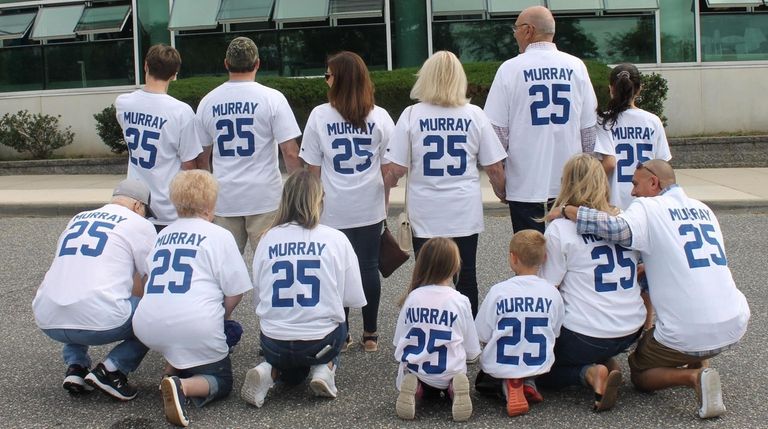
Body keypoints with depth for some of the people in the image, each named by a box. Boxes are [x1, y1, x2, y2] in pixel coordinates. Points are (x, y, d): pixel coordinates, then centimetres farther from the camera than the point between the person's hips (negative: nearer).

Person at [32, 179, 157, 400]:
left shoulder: (77, 219, 24)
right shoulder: (139, 224, 8)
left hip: (48, 323, 6)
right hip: (98, 321, -6)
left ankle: (75, 367, 16)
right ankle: (111, 369, -2)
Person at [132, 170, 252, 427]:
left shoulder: (162, 236, 18)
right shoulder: (219, 236, 2)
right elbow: (235, 292, -1)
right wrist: (220, 317, 18)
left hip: (148, 328, 6)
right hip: (195, 326, -6)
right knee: (221, 382, 13)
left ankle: (173, 369, 11)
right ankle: (183, 386, -18)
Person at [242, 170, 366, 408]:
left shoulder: (268, 239, -1)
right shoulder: (336, 239, -6)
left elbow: (257, 297, 4)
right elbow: (353, 299, -3)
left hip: (273, 343, 2)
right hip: (321, 341, -2)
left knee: (291, 372, 34)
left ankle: (271, 372, 1)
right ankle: (324, 369, 6)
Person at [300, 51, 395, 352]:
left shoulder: (320, 116, -6)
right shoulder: (380, 116, -2)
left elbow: (313, 169, -1)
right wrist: (385, 202, 12)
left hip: (332, 209, -1)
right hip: (370, 207, 1)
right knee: (369, 267, 9)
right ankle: (370, 334, 16)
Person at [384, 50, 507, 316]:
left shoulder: (411, 115, -7)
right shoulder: (474, 115, -3)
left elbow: (395, 169, -8)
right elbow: (494, 168, 0)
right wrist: (503, 193, 17)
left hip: (426, 215, -1)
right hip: (466, 214, 1)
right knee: (466, 276, 13)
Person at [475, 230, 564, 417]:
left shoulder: (498, 291, -15)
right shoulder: (552, 293, -8)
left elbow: (483, 336, -9)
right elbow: (554, 333, 4)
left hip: (500, 365, -3)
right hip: (539, 365, 3)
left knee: (482, 382, 27)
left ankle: (508, 386, -3)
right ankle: (528, 384, 2)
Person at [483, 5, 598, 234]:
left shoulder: (511, 68, -6)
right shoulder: (576, 67, 3)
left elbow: (498, 129, -5)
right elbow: (589, 127, 8)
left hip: (525, 186, -3)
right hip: (570, 183, 3)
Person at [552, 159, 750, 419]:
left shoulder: (647, 208, -6)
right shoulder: (703, 209, 15)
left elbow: (618, 230, -27)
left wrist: (566, 210, -15)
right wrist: (646, 268, 33)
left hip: (690, 334, -7)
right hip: (737, 323, 7)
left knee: (639, 372, 19)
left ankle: (694, 377, -8)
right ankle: (700, 364, 17)